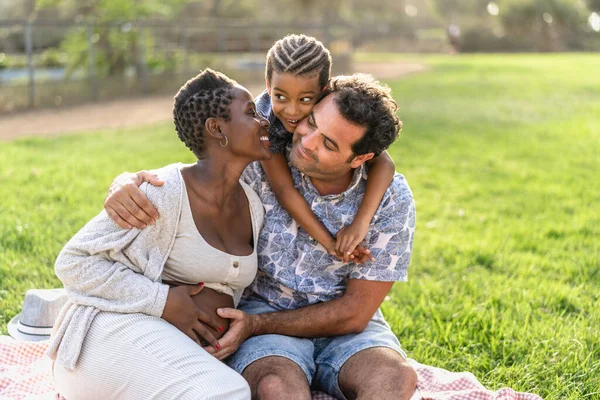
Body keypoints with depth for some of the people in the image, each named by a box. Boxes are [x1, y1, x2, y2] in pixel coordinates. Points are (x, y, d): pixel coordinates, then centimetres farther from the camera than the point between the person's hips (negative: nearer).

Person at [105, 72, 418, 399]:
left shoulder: (392, 201, -15)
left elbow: (354, 313, -11)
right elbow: (168, 182, -5)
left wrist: (256, 325, -19)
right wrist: (125, 183, -31)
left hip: (343, 326, 1)